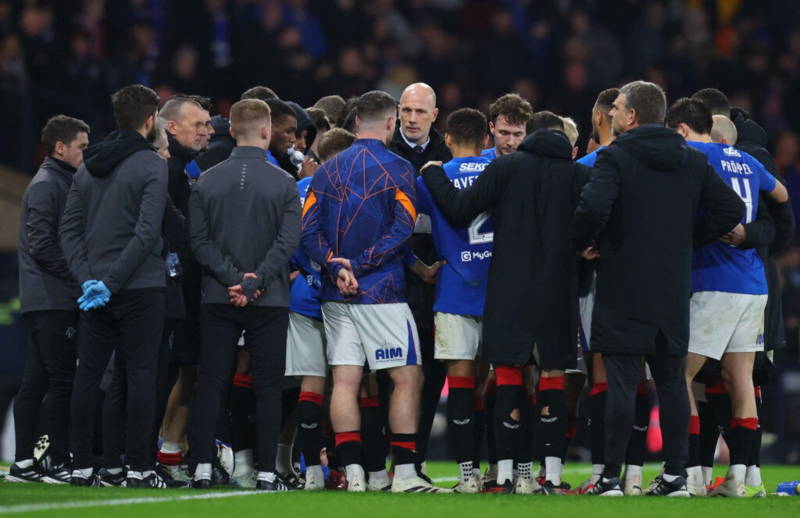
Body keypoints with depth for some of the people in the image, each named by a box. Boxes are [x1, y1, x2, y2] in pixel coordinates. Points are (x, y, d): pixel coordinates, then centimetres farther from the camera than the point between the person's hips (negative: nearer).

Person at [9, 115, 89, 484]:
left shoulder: (60, 183, 19)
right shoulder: (46, 185, -10)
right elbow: (41, 246, -18)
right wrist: (78, 275, -15)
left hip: (44, 300, 10)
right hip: (53, 300, -10)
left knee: (36, 382, 9)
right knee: (61, 381, -9)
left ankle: (24, 462, 11)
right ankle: (58, 462, -9)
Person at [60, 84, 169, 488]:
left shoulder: (89, 167, 11)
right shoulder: (152, 166, -8)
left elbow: (69, 228, 6)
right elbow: (147, 231, -18)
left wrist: (87, 277, -2)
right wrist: (111, 281, -17)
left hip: (97, 291, 6)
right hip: (140, 288, -6)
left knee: (87, 375, 8)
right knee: (141, 374, -2)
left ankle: (82, 466, 9)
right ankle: (138, 467, -4)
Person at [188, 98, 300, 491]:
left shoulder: (206, 182, 3)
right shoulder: (283, 183, -3)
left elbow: (199, 242, -3)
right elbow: (287, 241, -11)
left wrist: (233, 279, -7)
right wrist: (254, 282, -12)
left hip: (218, 298, 2)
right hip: (269, 302, -2)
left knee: (210, 383, 5)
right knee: (267, 385, 3)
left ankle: (203, 468, 0)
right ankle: (266, 472, 1)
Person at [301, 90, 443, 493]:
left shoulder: (328, 170, 10)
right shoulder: (397, 169, -4)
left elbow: (308, 229, 1)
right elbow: (402, 229, -14)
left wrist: (337, 267, -8)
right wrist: (360, 265, -13)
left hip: (336, 294, 5)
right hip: (381, 293, -5)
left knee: (344, 381, 4)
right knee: (407, 378, 1)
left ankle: (352, 471, 0)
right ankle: (404, 472, -3)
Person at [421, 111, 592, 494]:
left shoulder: (505, 168, -1)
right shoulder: (580, 175, 1)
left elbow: (459, 210, -2)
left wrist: (432, 174, 13)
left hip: (509, 290, 0)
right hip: (558, 293, 1)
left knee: (508, 377, 3)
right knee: (553, 377, 5)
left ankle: (505, 475, -1)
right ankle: (552, 474, 1)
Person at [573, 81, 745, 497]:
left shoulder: (615, 158, -9)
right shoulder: (693, 162, 8)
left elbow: (593, 208, -24)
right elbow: (731, 208, 6)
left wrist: (582, 243, -5)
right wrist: (687, 239, 12)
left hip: (623, 289, -5)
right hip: (673, 291, 5)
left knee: (621, 381, -4)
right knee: (671, 381, 10)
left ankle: (611, 476, -4)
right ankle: (675, 475, 10)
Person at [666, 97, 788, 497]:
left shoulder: (693, 154, -5)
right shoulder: (745, 161, 16)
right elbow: (781, 195, 31)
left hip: (714, 284, -7)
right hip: (754, 285, 7)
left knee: (679, 374, -3)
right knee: (740, 378, 9)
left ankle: (692, 474, -9)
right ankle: (738, 476, 7)